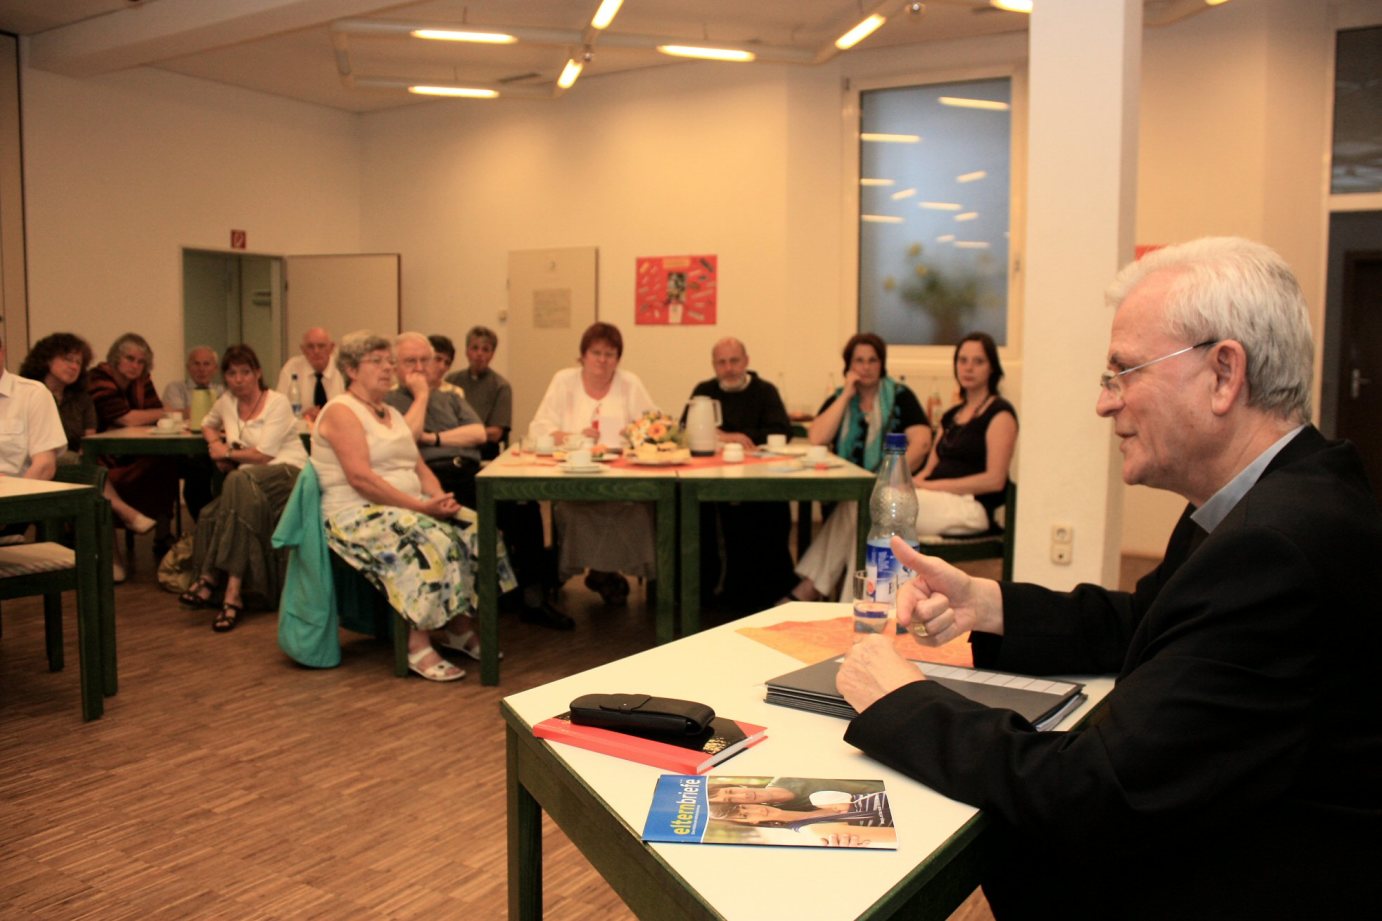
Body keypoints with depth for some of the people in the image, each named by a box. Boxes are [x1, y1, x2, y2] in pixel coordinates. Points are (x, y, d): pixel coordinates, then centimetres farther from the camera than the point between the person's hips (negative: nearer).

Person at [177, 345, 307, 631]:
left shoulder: (277, 403, -3)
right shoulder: (227, 402, 15)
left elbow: (264, 454, -11)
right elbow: (207, 424, 36)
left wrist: (227, 453, 2)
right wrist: (215, 443, 14)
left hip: (287, 473, -5)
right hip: (249, 482, 5)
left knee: (239, 481, -37)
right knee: (210, 515, -27)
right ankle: (232, 593, -25)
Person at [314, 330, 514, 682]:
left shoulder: (392, 413, 19)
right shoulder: (341, 411, -8)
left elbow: (420, 468, 15)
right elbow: (360, 478, -20)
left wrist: (439, 499, -8)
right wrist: (421, 506, -23)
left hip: (404, 507, 8)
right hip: (358, 514, -8)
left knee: (475, 530, -12)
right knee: (431, 543, -33)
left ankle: (458, 627, -4)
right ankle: (417, 646, -22)